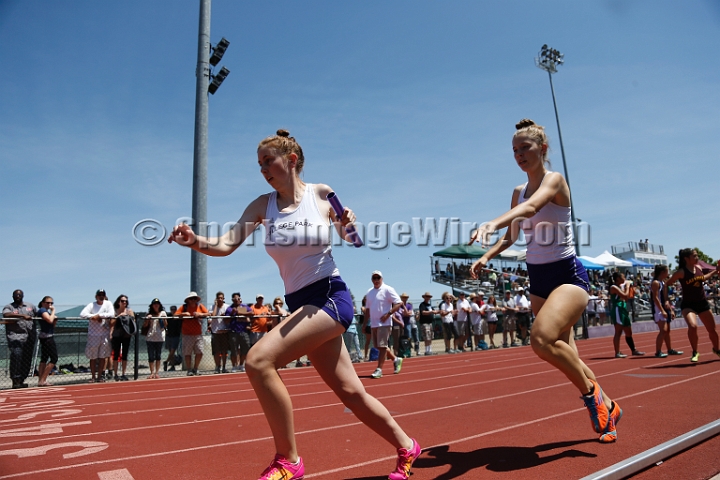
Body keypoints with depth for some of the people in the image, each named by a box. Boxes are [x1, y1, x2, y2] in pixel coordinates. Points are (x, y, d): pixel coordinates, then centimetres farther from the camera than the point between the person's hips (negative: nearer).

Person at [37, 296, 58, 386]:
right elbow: (50, 320, -26)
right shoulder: (42, 310, -10)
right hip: (47, 337, -10)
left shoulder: (47, 311, 18)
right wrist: (53, 311, -14)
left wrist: (55, 319, 2)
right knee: (54, 359, -8)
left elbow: (53, 324, 22)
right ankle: (42, 380, -7)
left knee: (44, 359, 11)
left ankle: (40, 380, 14)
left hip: (47, 337, 10)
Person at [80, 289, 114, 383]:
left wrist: (99, 315, -17)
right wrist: (93, 316, -22)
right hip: (93, 335, -1)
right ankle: (93, 377, 16)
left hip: (105, 334, 1)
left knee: (103, 357, 5)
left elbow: (112, 314, -12)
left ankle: (99, 376, 15)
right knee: (93, 357, 6)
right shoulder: (91, 305, 0)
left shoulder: (108, 303, 2)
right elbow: (82, 314, -13)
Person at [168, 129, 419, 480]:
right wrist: (196, 242, -24)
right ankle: (405, 447, 36)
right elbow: (226, 245, -5)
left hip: (329, 297, -5)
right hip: (299, 305, 6)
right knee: (350, 392, 13)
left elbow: (348, 237, 10)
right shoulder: (263, 204, 5)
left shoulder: (322, 194, -4)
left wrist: (347, 224, -11)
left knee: (259, 359, -22)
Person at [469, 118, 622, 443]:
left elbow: (531, 207, -34)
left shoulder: (554, 180, -11)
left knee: (542, 340, -28)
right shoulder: (519, 192, 9)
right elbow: (511, 237, 18)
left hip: (568, 275, -7)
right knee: (565, 354, 11)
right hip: (537, 279, 7)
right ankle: (607, 408, 34)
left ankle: (592, 393, 0)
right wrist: (486, 257, 1)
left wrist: (492, 223, -50)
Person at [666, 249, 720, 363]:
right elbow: (667, 284, -13)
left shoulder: (699, 268, 2)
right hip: (688, 305, -6)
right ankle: (695, 353, -6)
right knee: (692, 326, -28)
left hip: (702, 303, 6)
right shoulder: (681, 272, -17)